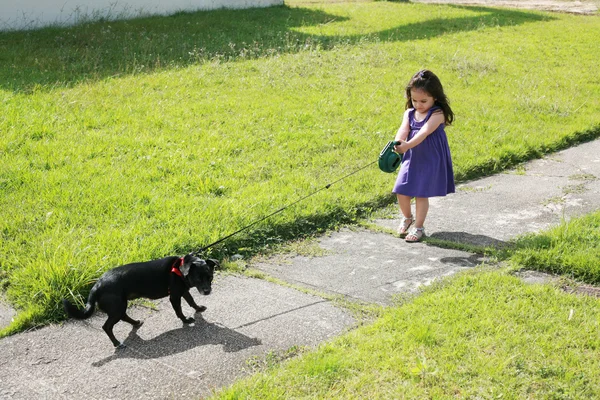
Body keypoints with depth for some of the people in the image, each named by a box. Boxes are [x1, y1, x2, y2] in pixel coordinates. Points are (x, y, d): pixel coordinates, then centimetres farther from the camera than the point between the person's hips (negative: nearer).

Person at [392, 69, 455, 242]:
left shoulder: (437, 114, -14)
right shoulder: (409, 113, 4)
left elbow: (424, 132, -28)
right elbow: (404, 129, -13)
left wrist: (406, 146, -42)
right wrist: (397, 142, -36)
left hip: (430, 161, -5)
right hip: (411, 159, 5)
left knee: (421, 194, -1)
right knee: (401, 192, 4)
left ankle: (419, 227, 16)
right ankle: (407, 218, 32)